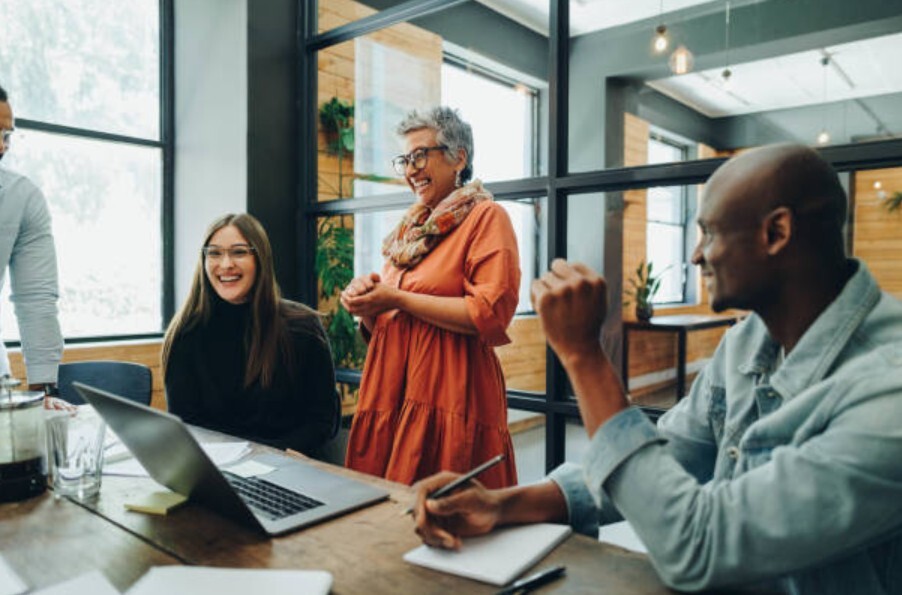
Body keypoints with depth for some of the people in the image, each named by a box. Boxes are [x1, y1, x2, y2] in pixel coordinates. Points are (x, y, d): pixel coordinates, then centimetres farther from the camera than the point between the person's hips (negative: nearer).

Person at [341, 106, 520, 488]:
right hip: (392, 393, 7)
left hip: (450, 396, -6)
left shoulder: (485, 217, -2)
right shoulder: (411, 227, 18)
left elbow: (490, 314, -16)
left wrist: (399, 299, -12)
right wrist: (367, 305, 0)